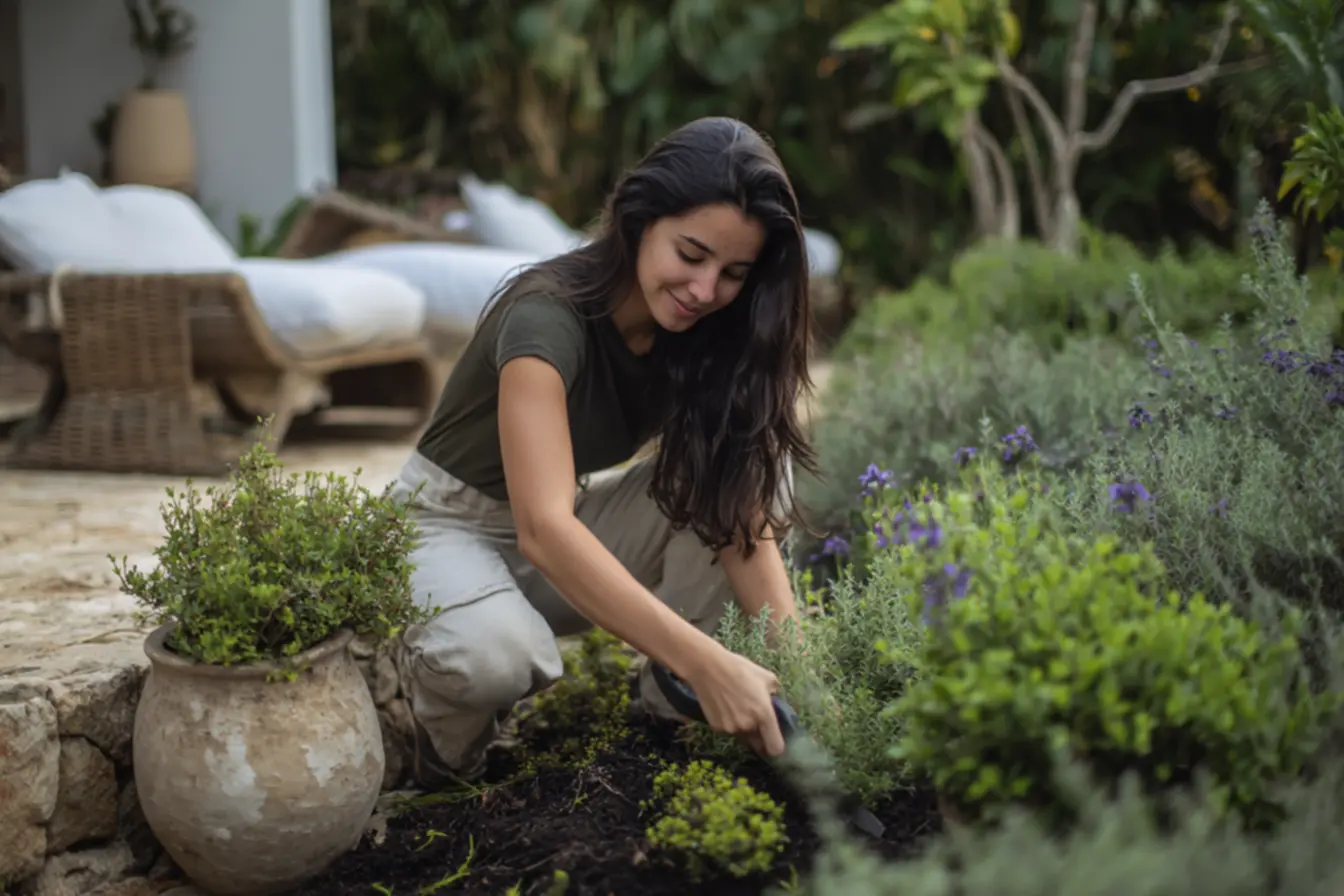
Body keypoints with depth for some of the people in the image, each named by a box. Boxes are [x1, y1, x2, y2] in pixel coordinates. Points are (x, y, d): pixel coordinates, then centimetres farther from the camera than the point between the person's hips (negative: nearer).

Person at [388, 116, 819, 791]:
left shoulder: (705, 332, -11)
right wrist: (708, 663, -50)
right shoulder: (549, 317, -31)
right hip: (451, 528, -6)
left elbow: (744, 515, -14)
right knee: (499, 654, -40)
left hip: (576, 522, 6)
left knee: (748, 465, -18)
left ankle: (671, 712, -9)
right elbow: (544, 531, -43)